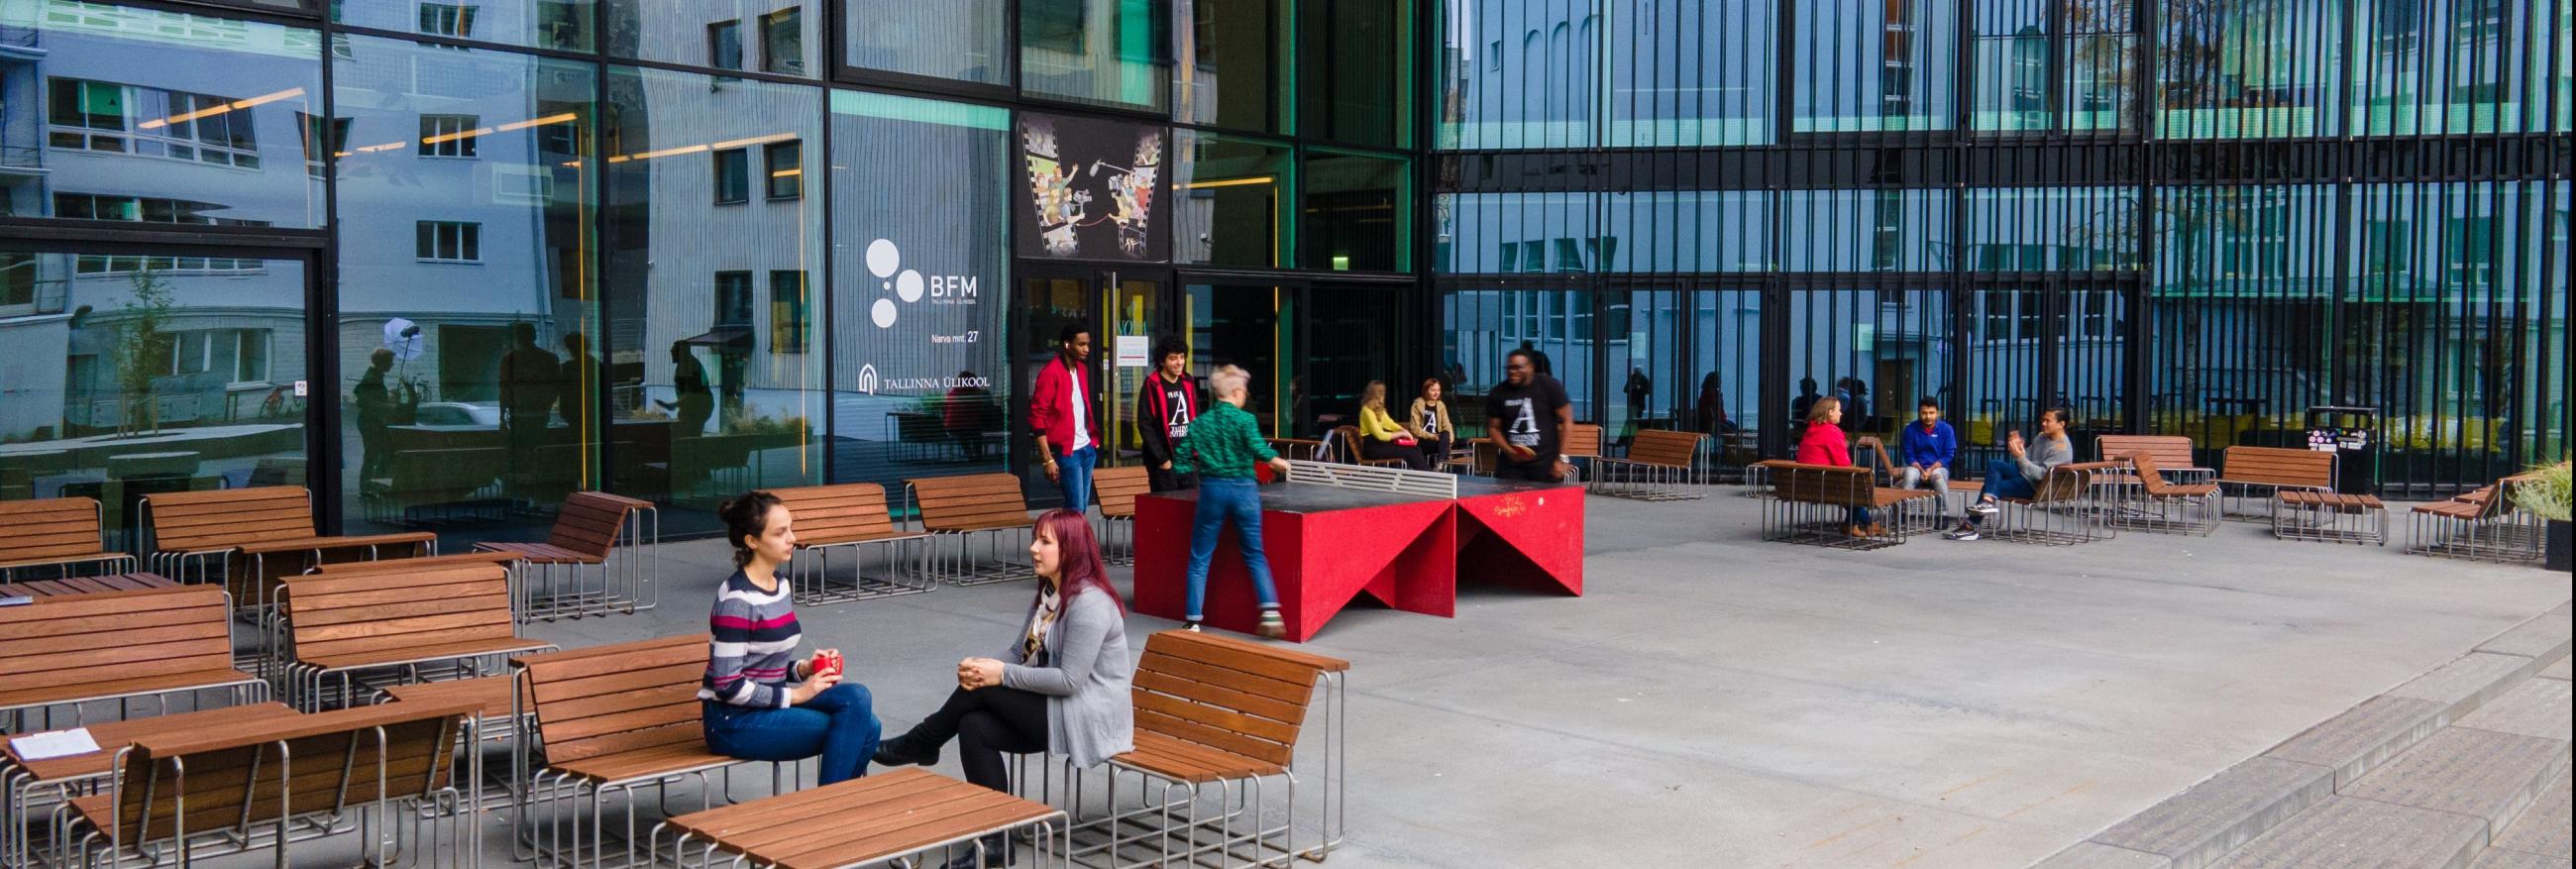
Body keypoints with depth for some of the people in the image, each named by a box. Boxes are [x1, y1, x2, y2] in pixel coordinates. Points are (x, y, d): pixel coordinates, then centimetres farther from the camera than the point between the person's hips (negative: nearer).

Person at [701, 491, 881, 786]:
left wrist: (804, 668, -1)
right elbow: (728, 685, -20)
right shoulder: (737, 600, -17)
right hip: (734, 721, -8)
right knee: (851, 724, -19)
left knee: (866, 725, -14)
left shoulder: (780, 585, 9)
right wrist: (796, 694, -17)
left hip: (766, 705, 8)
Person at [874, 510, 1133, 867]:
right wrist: (981, 665, -12)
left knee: (983, 689, -16)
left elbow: (1069, 680, -24)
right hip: (1057, 708, 9)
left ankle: (919, 745, 9)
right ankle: (994, 839, -9)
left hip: (1090, 718, -9)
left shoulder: (1089, 604, -21)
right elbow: (1019, 652, 9)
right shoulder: (1048, 593, 11)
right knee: (975, 726, -12)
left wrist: (1002, 674, -20)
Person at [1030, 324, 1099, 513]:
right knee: (1076, 509, -9)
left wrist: (1094, 440, 12)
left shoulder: (1081, 370, 13)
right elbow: (1037, 417, -15)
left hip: (1087, 448, 8)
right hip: (1067, 451, -8)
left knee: (1082, 507, 9)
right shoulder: (1051, 373, -13)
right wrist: (1048, 458, -19)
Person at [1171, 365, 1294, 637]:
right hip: (1244, 489, -1)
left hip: (1211, 490, 1)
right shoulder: (1244, 419, -5)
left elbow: (1181, 462, 3)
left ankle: (1193, 620, 7)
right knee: (1254, 554, 12)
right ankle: (1270, 611, -1)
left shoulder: (1200, 423, 4)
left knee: (1200, 558, 10)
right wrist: (1280, 464, -2)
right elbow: (1259, 450, -19)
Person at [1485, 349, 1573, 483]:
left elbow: (1567, 421, -1)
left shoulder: (1549, 386, -4)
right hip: (1510, 464, 2)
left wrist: (1562, 458, -7)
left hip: (1545, 463, -2)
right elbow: (1493, 428, 10)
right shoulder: (1498, 394, 2)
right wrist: (1509, 451, -8)